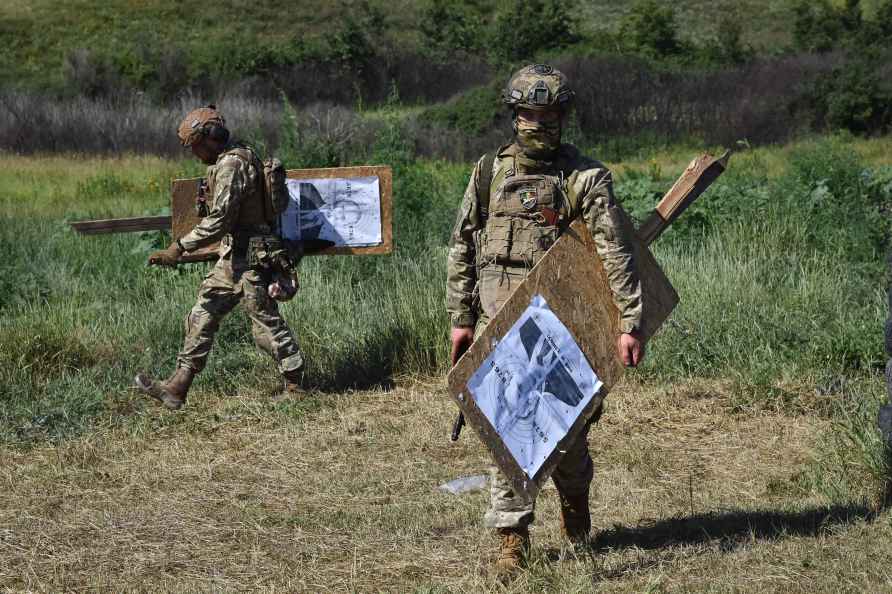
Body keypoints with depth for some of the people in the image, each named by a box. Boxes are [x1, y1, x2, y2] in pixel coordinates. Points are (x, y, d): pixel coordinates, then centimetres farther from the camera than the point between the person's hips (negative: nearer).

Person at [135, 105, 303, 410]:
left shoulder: (231, 165, -19)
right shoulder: (241, 157, 13)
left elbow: (219, 220, -23)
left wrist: (179, 248, -19)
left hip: (249, 258, -10)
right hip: (233, 258, 10)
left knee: (266, 322, -1)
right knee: (202, 316, 8)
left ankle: (295, 388, 11)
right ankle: (177, 388, 9)